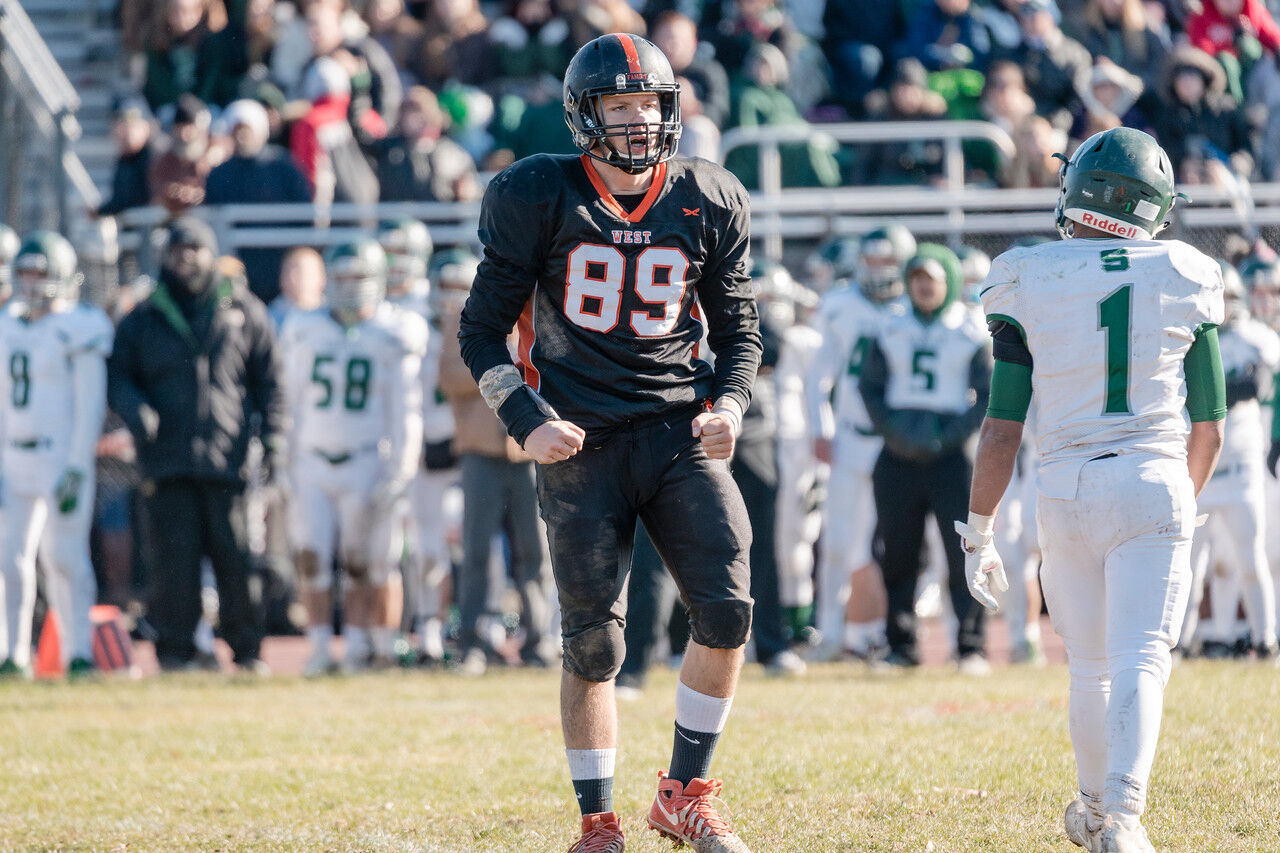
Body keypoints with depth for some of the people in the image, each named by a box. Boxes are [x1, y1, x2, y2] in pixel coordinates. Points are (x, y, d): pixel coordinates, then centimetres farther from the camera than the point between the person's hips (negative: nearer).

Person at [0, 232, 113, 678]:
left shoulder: (78, 330, -9)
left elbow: (90, 404, -11)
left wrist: (76, 469, -16)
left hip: (61, 456, -6)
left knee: (63, 555, -7)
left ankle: (79, 651, -1)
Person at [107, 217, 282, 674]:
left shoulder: (244, 312, 10)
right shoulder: (143, 319, 12)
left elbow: (269, 381, 11)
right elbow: (116, 375, 13)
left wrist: (272, 443, 2)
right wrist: (134, 408, -9)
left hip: (227, 457, -1)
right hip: (167, 457, 1)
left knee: (236, 556, -2)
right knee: (175, 556, -4)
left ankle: (245, 648, 7)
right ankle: (175, 648, 2)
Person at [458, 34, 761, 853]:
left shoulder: (706, 203, 5)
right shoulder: (542, 198, -3)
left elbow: (739, 329, 15)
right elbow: (483, 329, 2)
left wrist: (729, 405, -4)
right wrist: (528, 421, -10)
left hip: (680, 432, 2)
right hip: (582, 443, -2)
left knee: (727, 608, -12)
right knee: (593, 643, -1)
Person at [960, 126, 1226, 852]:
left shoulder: (1028, 284, 0)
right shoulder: (1184, 280, 3)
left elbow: (1003, 428, -1)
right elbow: (1210, 429, 11)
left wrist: (979, 532, 7)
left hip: (1067, 487, 1)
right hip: (1155, 482, -1)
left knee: (1091, 665, 17)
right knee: (1141, 659, -7)